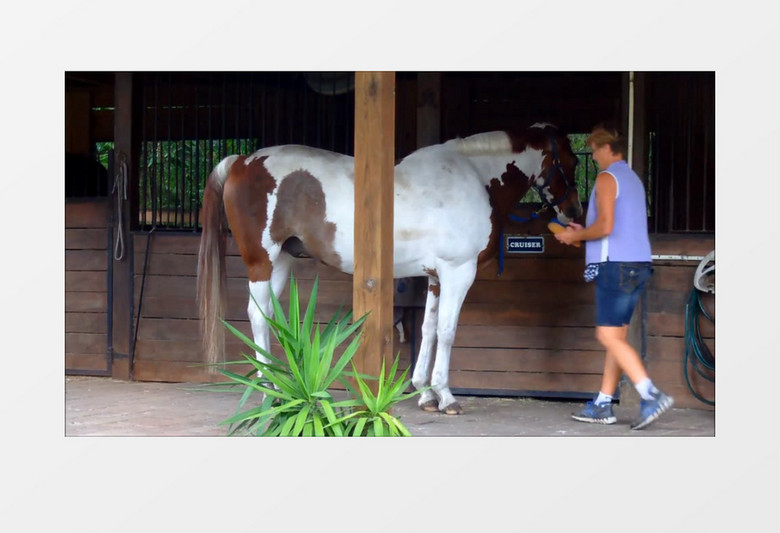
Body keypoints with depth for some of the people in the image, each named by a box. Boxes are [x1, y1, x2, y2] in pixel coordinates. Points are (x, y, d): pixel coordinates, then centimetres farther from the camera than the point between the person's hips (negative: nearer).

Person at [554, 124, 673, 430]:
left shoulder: (607, 178, -8)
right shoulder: (633, 180, 20)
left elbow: (605, 226, -18)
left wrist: (576, 236, -2)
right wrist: (583, 233, 23)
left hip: (616, 266, -9)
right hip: (637, 265, 9)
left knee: (609, 336, -10)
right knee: (616, 337, 10)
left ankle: (652, 395, -19)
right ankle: (603, 405, 13)